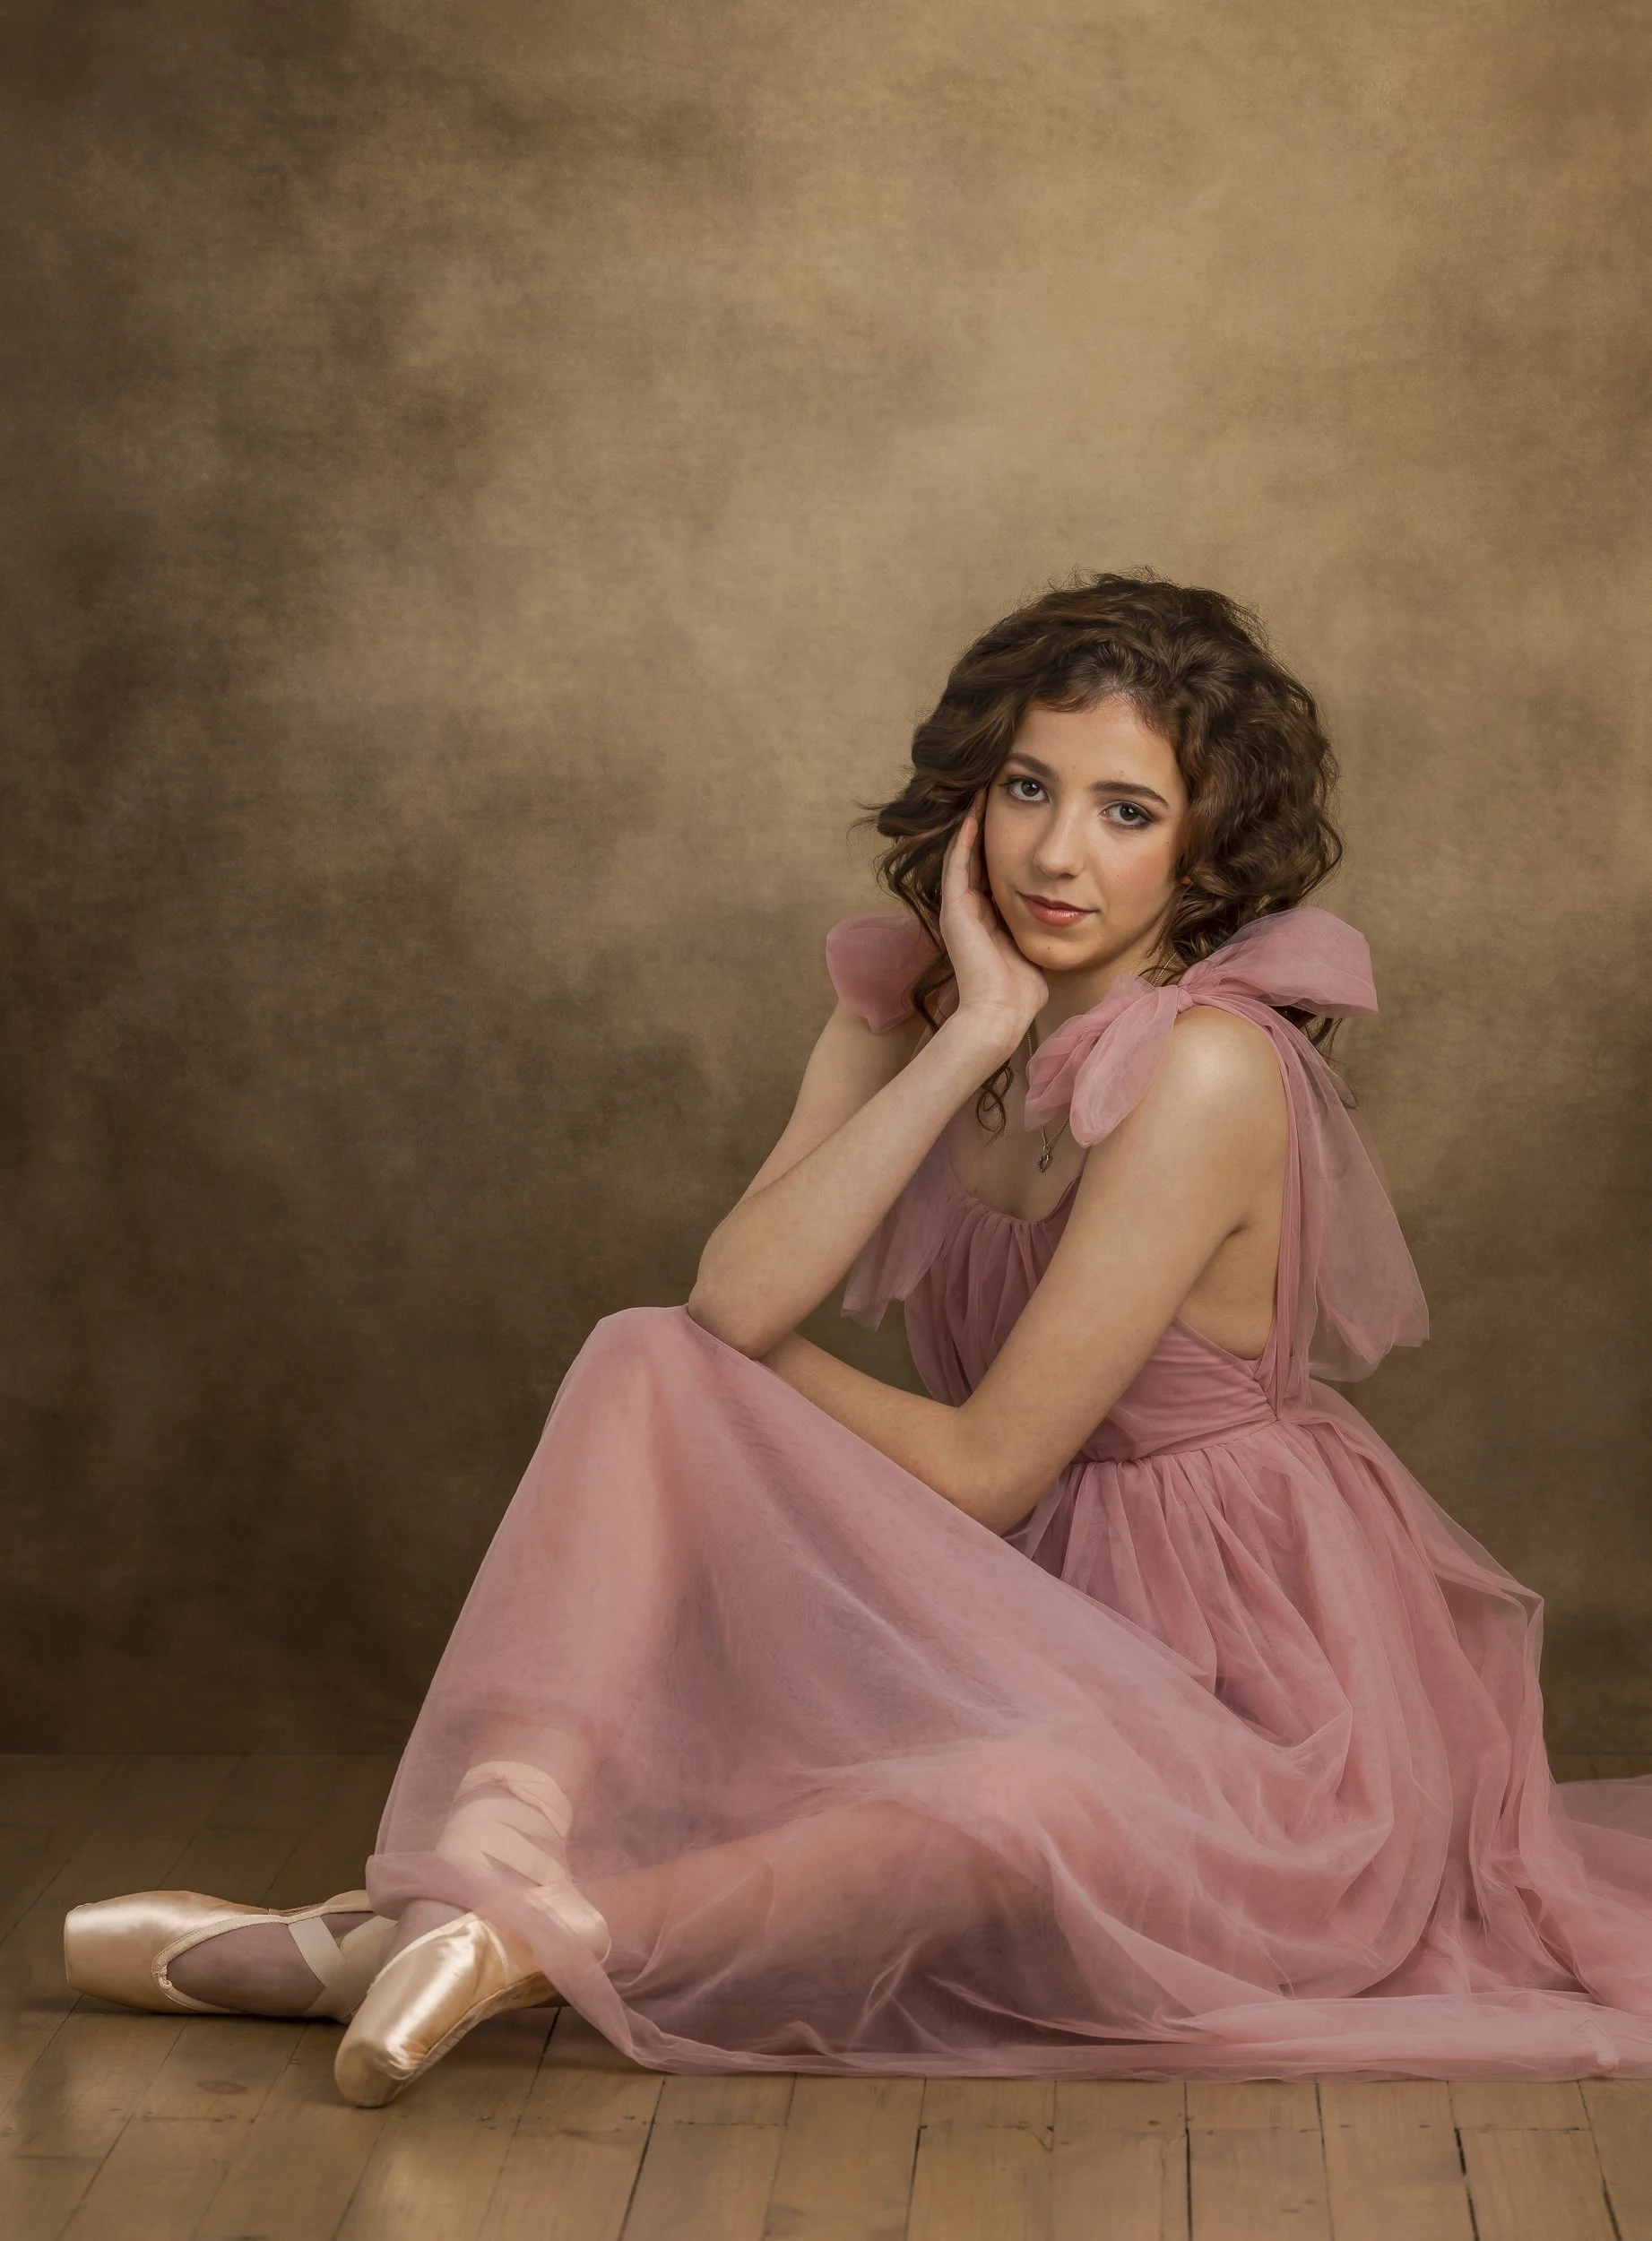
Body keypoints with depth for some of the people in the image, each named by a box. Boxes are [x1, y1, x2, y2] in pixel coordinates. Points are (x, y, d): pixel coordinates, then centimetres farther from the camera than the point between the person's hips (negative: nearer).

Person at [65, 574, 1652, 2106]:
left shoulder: (1208, 1069, -22)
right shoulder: (906, 1000, 0)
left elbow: (984, 1469, -19)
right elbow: (733, 1299, -17)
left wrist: (752, 1358, -4)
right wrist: (971, 1035, -21)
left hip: (1255, 1701, -6)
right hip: (1032, 1605, 6)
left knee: (1040, 1805, -41)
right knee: (646, 1361, -11)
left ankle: (509, 1947, -28)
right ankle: (494, 1860, -26)